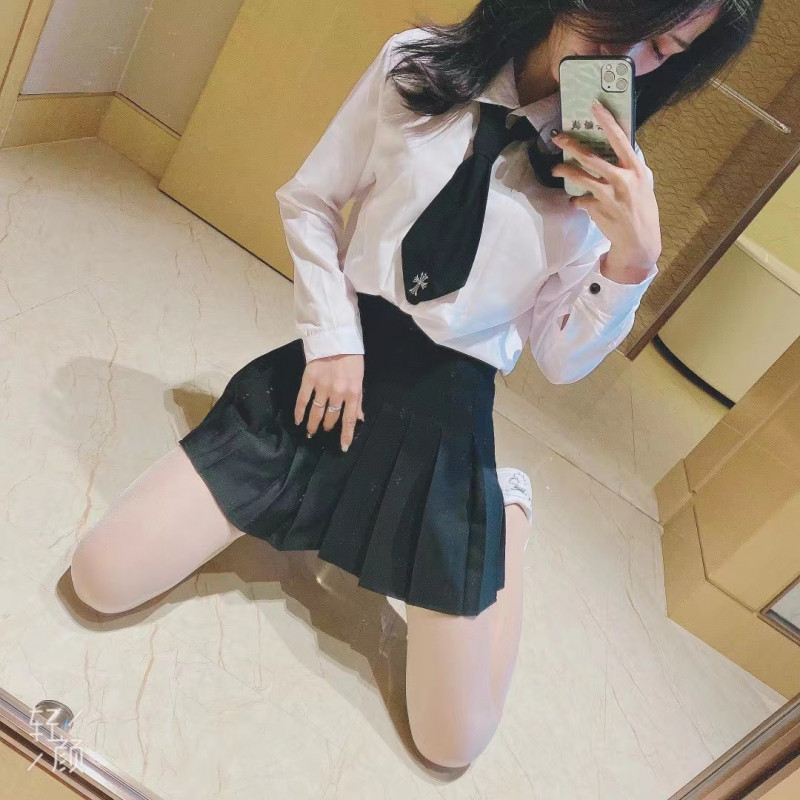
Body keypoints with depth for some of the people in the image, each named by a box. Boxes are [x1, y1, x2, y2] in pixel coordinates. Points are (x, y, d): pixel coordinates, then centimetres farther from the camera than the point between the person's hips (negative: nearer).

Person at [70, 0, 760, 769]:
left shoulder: (613, 176, 0)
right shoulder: (418, 62, -1)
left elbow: (563, 359, -2)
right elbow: (308, 199, 6)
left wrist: (634, 258, -19)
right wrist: (332, 336, -5)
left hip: (446, 418, 0)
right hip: (339, 366, 1)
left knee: (453, 741, 3)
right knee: (101, 577, -5)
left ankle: (507, 507, 25)